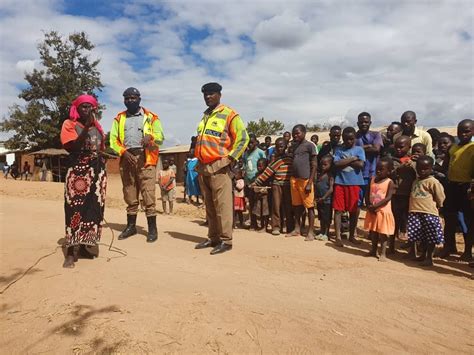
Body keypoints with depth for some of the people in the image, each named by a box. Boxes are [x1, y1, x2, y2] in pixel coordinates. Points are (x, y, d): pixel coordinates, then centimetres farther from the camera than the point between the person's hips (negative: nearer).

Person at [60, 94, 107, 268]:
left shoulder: (97, 125, 15)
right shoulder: (69, 124, 0)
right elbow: (71, 147, -14)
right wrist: (86, 128, -19)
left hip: (97, 171, 6)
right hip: (78, 172, -5)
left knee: (94, 207, 4)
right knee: (75, 208, -9)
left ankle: (82, 246, 14)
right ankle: (70, 251, -6)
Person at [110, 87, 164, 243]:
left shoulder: (151, 117, 9)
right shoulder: (119, 118, 16)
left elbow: (160, 136, 1)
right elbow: (113, 139, 8)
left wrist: (150, 137, -21)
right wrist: (123, 152, -9)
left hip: (145, 158, -3)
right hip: (127, 159, 4)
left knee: (148, 194, -8)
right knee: (129, 194, 10)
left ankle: (152, 228, -2)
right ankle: (131, 226, 21)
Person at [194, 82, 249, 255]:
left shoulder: (229, 114, -4)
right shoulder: (205, 116, 20)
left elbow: (243, 138, -8)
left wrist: (231, 158, -13)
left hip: (219, 167, -8)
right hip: (203, 167, 8)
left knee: (222, 204, -8)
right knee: (209, 205, 12)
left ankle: (226, 240, -1)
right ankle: (213, 238, 21)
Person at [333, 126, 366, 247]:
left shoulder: (359, 149, 4)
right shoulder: (338, 150, 6)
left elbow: (360, 165, -11)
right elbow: (337, 164, -9)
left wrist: (345, 161, -7)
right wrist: (352, 159, -8)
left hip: (354, 183, 0)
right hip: (340, 182, 0)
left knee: (354, 210, 8)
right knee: (338, 209, -1)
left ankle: (352, 235, 23)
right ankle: (338, 237, 7)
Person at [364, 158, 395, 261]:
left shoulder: (389, 182, -10)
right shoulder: (372, 179, 4)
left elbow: (388, 198, -18)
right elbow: (367, 194, 3)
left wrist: (375, 206, -24)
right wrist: (369, 205, -12)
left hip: (383, 211, -5)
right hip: (372, 211, 5)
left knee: (383, 233, 3)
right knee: (373, 232, 16)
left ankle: (383, 253, 13)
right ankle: (373, 250, 30)